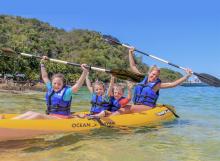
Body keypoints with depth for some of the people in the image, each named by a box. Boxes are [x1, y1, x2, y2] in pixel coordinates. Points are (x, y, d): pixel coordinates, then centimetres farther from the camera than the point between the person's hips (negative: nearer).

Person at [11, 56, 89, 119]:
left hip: (61, 119, -7)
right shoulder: (50, 89, 11)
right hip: (50, 117, 7)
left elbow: (78, 85, -21)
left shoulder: (66, 92, -7)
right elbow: (45, 77, 22)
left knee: (39, 115, -25)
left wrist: (85, 72, -31)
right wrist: (42, 64, 24)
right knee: (30, 113, -11)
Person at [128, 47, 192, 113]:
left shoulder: (157, 85, -1)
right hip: (136, 105, 5)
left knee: (131, 108, -30)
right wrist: (130, 53, 18)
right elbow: (133, 66, 17)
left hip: (147, 107, -5)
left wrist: (187, 76, -15)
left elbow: (172, 84, -9)